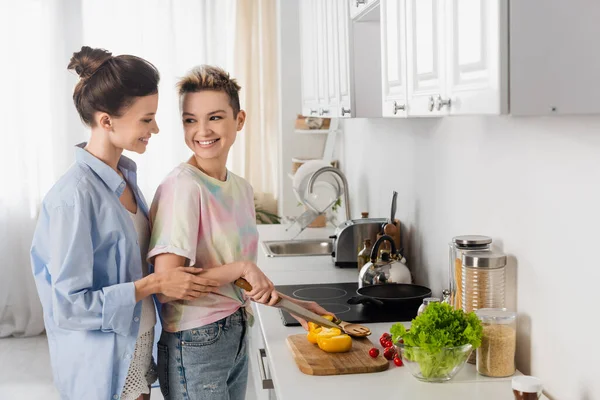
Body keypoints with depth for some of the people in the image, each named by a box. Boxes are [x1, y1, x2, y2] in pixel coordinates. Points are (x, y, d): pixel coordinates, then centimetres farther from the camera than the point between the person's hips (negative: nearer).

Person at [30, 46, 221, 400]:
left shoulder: (125, 176, 2)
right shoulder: (74, 197, -24)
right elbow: (68, 306, -23)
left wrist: (180, 275, 2)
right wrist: (154, 284, -23)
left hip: (139, 352, 8)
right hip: (103, 368, -7)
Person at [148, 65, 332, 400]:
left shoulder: (242, 188, 6)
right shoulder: (182, 186, -17)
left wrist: (293, 305, 7)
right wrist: (241, 268, -18)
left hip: (237, 339, 7)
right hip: (195, 345, -7)